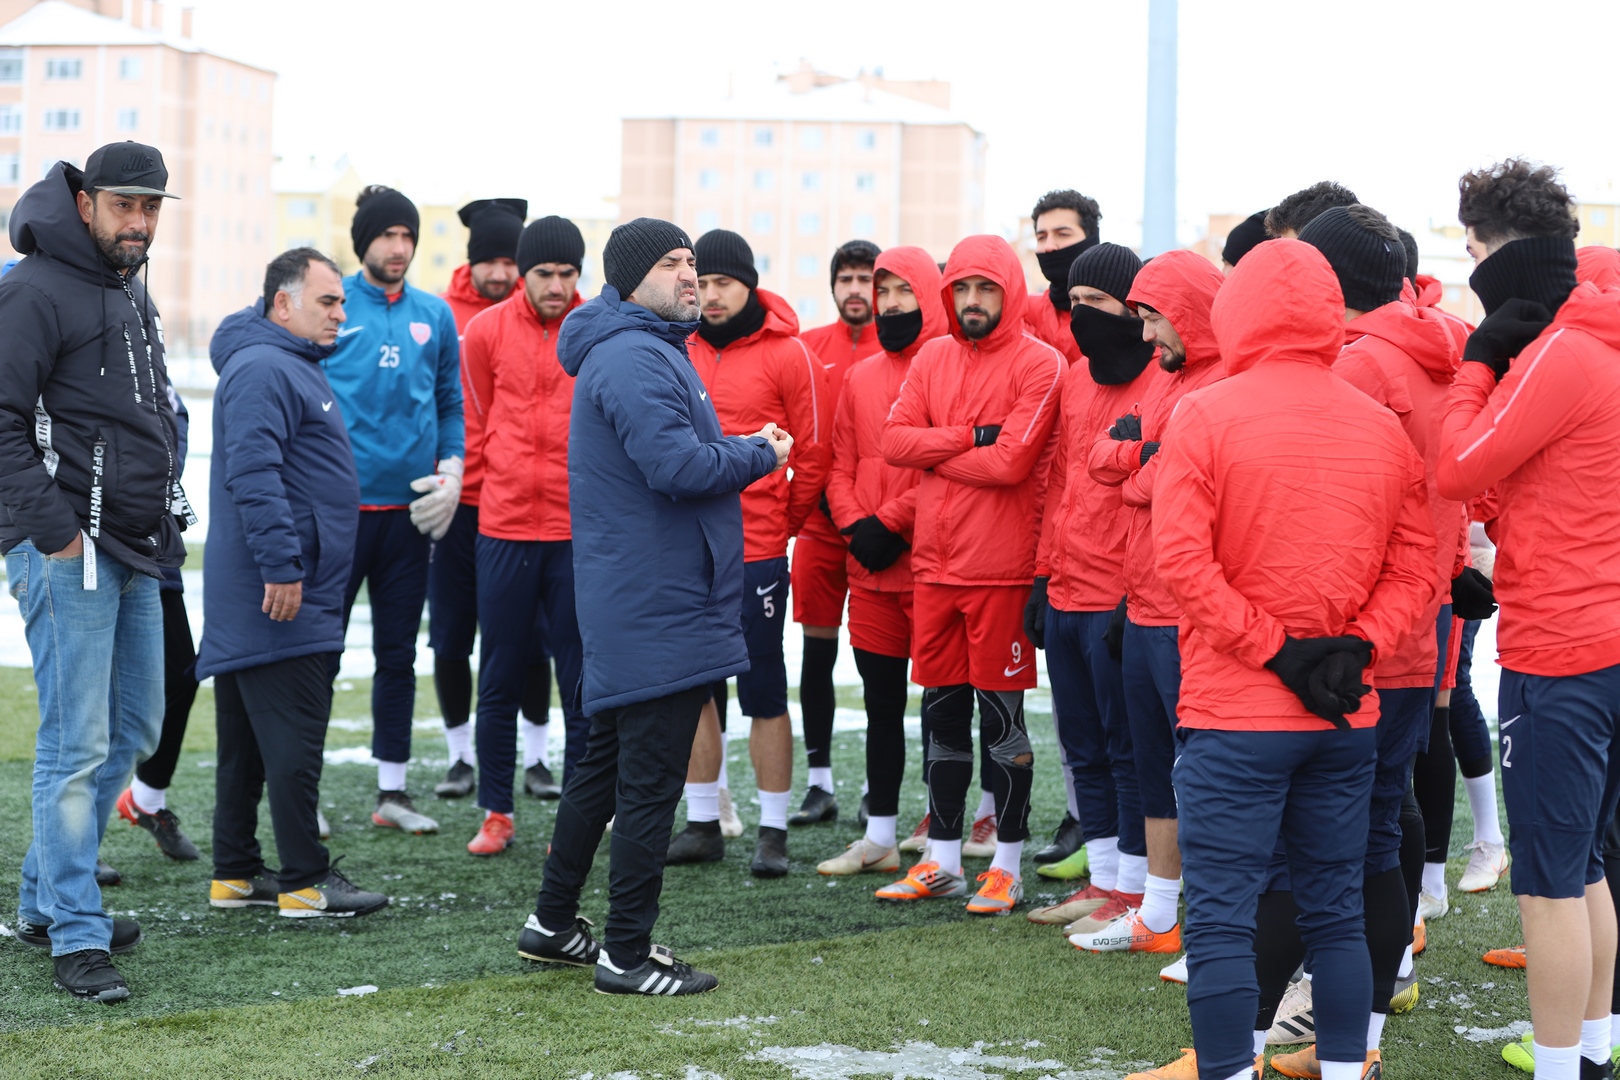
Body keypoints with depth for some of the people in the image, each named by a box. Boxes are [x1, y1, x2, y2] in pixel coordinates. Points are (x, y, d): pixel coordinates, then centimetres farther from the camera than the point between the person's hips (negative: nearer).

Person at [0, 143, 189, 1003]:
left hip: (136, 551, 9)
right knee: (76, 744, -8)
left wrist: (164, 508, 16)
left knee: (133, 729, 14)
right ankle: (76, 938, -2)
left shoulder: (133, 295, 17)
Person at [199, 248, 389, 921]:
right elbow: (253, 474, -24)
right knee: (294, 736, -8)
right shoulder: (261, 370, -15)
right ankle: (304, 882, -4)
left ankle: (235, 873, 18)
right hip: (278, 594, -11)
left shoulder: (294, 366, 20)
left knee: (246, 739, 13)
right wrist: (281, 567, -26)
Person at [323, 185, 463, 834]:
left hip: (409, 508, 4)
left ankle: (392, 791, 17)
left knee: (398, 653, 10)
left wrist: (451, 468, 0)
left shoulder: (435, 316, 9)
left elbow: (451, 404, 15)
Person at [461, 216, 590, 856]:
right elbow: (475, 426, 11)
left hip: (579, 532, -1)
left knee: (582, 684, 3)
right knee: (499, 682, 7)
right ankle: (496, 813, 17)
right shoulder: (486, 331, 2)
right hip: (504, 530, 1)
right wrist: (475, 489, 10)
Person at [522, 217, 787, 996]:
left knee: (607, 763, 19)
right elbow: (678, 468, -26)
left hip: (627, 604, 11)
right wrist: (761, 454, -12)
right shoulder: (634, 359, -18)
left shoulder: (653, 350, 18)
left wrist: (740, 451, 7)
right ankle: (627, 955, 2)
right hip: (659, 606, -11)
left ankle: (553, 924, 29)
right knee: (651, 778, -5)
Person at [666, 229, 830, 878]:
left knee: (764, 693, 0)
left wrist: (781, 525, 2)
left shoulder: (787, 354, -5)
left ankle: (773, 832, 8)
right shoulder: (680, 351, 7)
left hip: (756, 553, -5)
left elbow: (813, 454, -2)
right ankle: (702, 824, 20)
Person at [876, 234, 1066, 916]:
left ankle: (1006, 866, 11)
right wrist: (970, 437, -12)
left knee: (1000, 713, 1)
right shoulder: (933, 359, 12)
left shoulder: (1038, 363, -7)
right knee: (941, 709, 11)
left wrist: (934, 452, -6)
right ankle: (941, 861, 21)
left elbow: (1012, 461, -18)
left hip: (1000, 569, -6)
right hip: (935, 565, 6)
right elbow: (894, 439, 1)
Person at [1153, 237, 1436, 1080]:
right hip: (1347, 721, 5)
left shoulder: (1206, 416, -8)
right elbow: (1416, 566, 1)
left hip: (1235, 714, -4)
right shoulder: (1383, 427, 5)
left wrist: (1273, 651, -12)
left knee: (1220, 916, 0)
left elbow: (1184, 559, -16)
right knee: (1336, 913, 14)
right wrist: (1356, 647, -5)